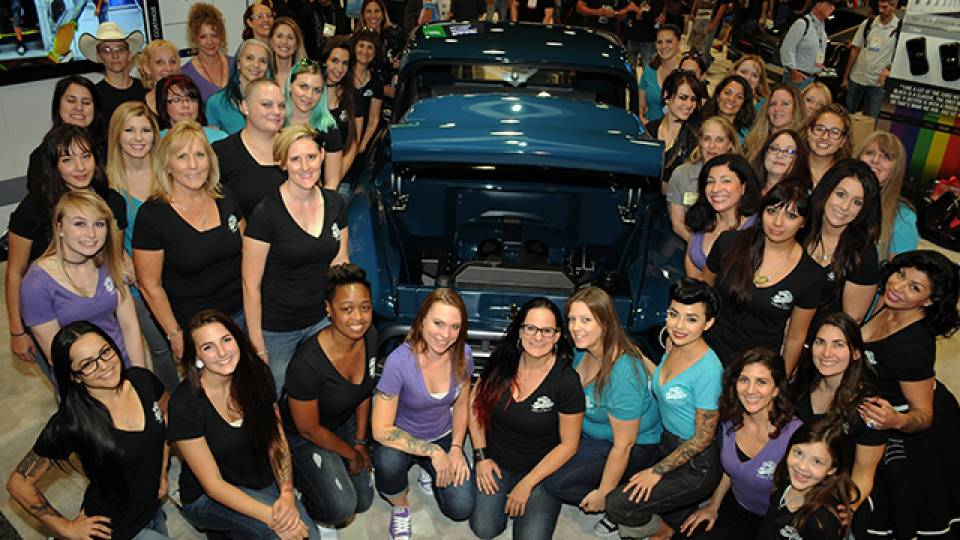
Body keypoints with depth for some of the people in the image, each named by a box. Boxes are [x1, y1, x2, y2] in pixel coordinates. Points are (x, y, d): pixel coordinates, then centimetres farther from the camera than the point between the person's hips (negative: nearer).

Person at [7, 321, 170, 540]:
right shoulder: (71, 423, -27)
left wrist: (162, 469, 4)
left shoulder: (142, 380, -14)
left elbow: (166, 413, 8)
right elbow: (18, 483, -16)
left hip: (154, 506, 5)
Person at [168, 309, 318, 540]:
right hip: (207, 498, -5)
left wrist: (287, 494, -21)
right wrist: (270, 516, -28)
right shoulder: (184, 404, -23)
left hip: (263, 479, 5)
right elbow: (212, 484, -20)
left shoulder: (257, 375, -9)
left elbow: (277, 441, -4)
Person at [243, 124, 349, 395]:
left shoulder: (335, 204, -2)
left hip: (322, 320, 5)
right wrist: (256, 343, -10)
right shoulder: (265, 214, -18)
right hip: (276, 329, -4)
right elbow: (251, 284, -13)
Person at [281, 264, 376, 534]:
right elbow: (309, 429, -22)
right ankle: (298, 474, 11)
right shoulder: (307, 363, -37)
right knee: (341, 507, -19)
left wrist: (360, 442, 2)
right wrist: (350, 453, -8)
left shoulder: (370, 337, -17)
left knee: (363, 501, 8)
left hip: (346, 421, 6)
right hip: (304, 437, -6)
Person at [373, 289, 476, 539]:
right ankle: (400, 509, -2)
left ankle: (428, 472, 20)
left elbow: (461, 404, 3)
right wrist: (434, 452, -27)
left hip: (443, 435, 4)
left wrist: (456, 448, -9)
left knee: (461, 508, -12)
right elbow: (381, 430, -26)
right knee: (388, 461, -37)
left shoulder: (462, 355, -16)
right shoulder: (399, 361, -30)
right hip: (401, 437, -3)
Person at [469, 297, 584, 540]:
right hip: (496, 461, 2)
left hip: (542, 468, -2)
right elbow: (476, 405, 4)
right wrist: (480, 456, -3)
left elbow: (568, 444, -12)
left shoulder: (567, 381, -19)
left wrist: (527, 484, -11)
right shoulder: (502, 362, -10)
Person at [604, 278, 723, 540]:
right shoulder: (673, 346, -4)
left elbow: (702, 438, -18)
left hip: (695, 464, -8)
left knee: (617, 505, -12)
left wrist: (657, 471, -13)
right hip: (667, 442, 8)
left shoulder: (708, 370, -26)